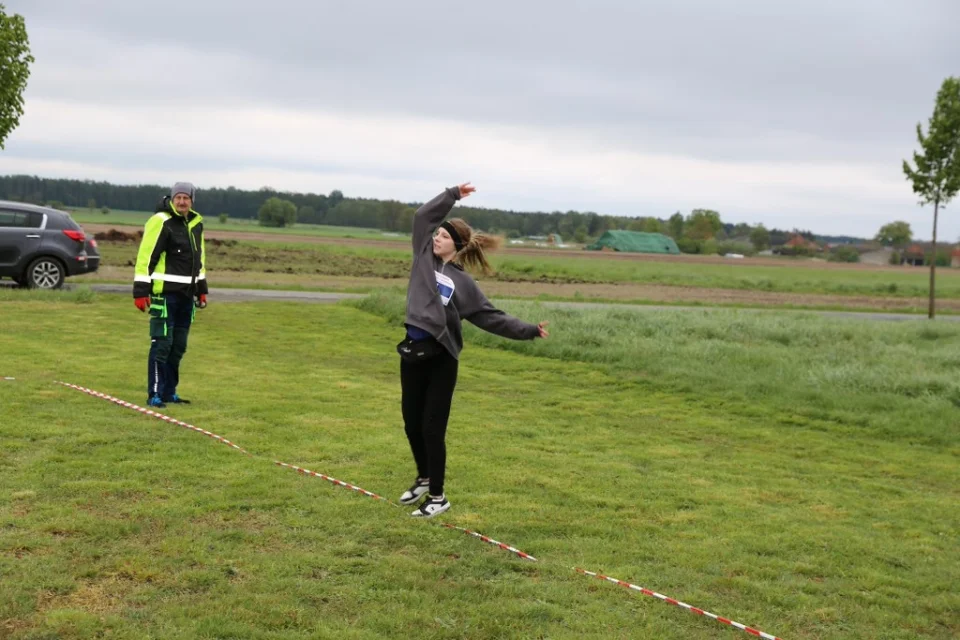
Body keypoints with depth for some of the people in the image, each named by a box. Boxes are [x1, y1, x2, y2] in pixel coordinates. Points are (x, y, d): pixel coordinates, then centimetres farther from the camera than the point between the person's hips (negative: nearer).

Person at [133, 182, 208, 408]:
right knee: (162, 344, -7)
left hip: (186, 295, 8)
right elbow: (145, 256, -13)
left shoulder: (196, 224, 14)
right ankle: (154, 395, -1)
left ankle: (169, 392, 19)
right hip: (164, 294, -7)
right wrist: (141, 291, -16)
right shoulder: (160, 222, -10)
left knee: (178, 346, 11)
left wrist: (202, 289, 21)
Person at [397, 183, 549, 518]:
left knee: (432, 428, -2)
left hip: (441, 358, -4)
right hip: (413, 352, 4)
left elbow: (491, 316, 4)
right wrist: (452, 195, 14)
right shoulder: (424, 257, 9)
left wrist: (528, 330, -1)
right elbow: (423, 216, 11)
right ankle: (423, 479, 37)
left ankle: (438, 496, 10)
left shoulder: (463, 283, 2)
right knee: (411, 423, 14)